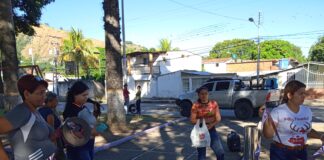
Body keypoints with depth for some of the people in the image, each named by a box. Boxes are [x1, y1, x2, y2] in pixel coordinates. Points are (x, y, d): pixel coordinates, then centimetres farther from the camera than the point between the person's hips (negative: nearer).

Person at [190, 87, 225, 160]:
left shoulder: (214, 103, -2)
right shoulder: (195, 105, -8)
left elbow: (218, 118, -2)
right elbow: (192, 120, -9)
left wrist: (211, 125, -19)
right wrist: (205, 120, -18)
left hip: (212, 130, 2)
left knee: (220, 152, -2)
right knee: (201, 154, 8)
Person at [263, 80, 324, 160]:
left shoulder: (307, 111, 2)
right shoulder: (278, 112, -16)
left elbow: (308, 130, 17)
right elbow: (268, 135, -17)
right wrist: (266, 119, -31)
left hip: (301, 152, 5)